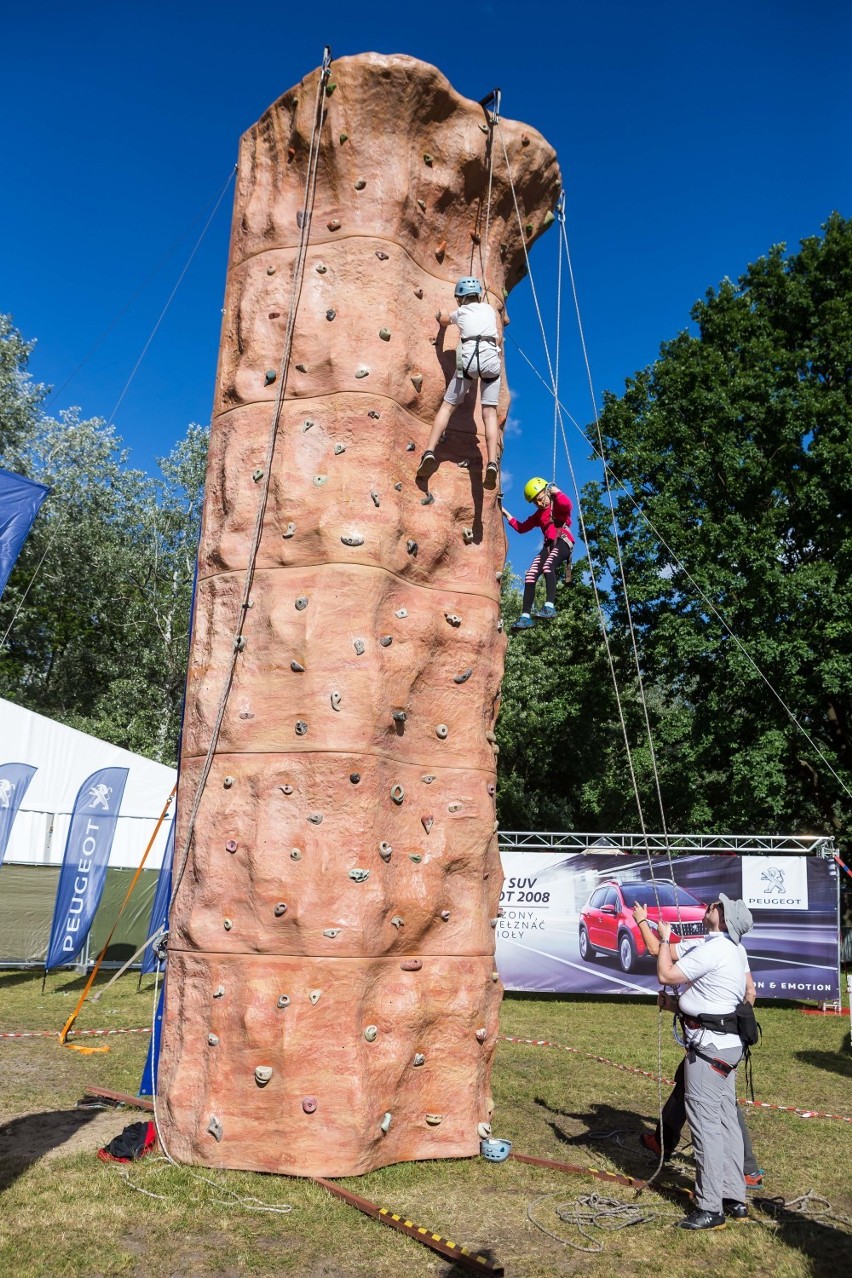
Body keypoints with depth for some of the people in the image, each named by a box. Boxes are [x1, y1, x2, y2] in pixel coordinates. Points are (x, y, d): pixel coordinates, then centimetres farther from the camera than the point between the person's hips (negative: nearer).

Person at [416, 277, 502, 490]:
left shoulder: (460, 312, 23)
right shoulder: (489, 309, 25)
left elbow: (443, 320, 47)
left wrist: (442, 315, 68)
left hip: (469, 357, -1)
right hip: (491, 357, 1)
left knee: (447, 406, 7)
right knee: (490, 413, -1)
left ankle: (430, 452, -9)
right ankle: (492, 463, -18)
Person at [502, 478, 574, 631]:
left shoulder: (558, 505, 3)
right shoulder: (538, 514, 26)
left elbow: (568, 504, -22)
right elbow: (522, 527, 29)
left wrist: (556, 492, -9)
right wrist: (506, 514, 26)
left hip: (563, 542, -7)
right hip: (549, 544, 7)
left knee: (548, 565, -36)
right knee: (530, 575, -11)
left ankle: (549, 606, -49)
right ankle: (526, 616, -16)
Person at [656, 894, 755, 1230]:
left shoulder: (713, 949, -18)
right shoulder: (732, 951, 13)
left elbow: (666, 974, -18)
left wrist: (664, 939, -4)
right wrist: (680, 1004, 22)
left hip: (708, 1045, -10)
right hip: (727, 1042, 10)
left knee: (706, 1124, -6)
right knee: (726, 1121, 13)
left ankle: (710, 1208, -2)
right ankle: (734, 1200, 19)